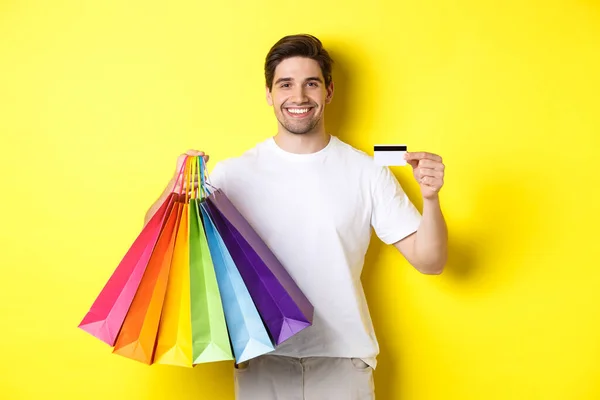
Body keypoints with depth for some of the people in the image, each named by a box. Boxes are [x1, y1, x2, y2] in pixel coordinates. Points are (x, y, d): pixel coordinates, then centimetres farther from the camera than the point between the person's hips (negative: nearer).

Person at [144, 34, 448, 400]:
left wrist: (431, 198, -19)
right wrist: (176, 186, -24)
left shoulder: (367, 172, -3)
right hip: (261, 363, 0)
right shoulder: (234, 173, -3)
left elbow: (429, 261, -2)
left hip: (344, 362, 1)